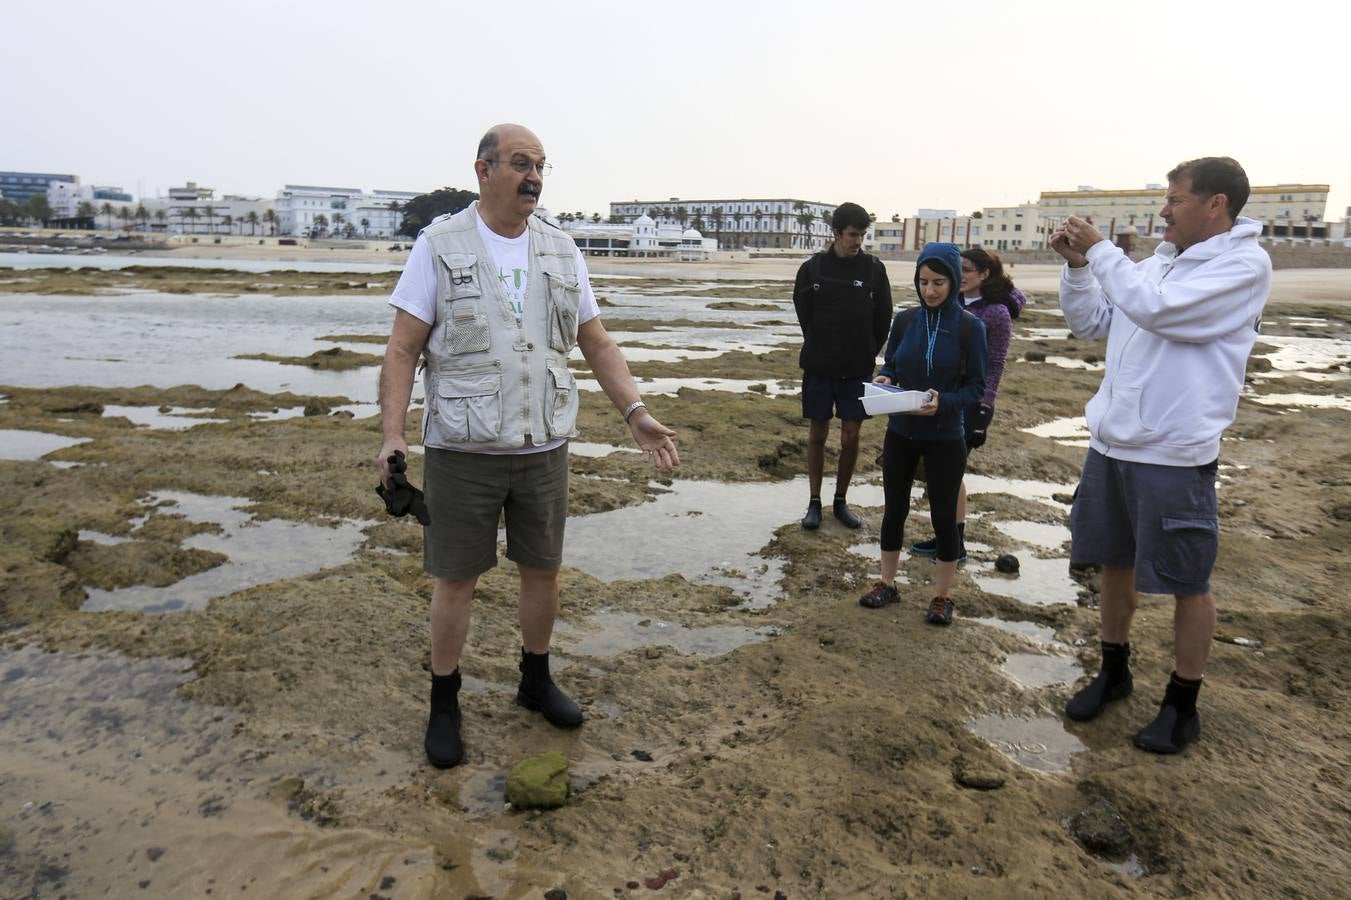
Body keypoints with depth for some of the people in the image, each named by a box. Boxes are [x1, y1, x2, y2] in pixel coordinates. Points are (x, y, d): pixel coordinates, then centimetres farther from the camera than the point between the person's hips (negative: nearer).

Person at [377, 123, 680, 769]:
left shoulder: (561, 251, 8)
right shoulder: (439, 245, -4)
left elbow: (596, 343, 9)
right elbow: (402, 350, -6)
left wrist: (636, 413, -1)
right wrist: (392, 435, -18)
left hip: (544, 447, 4)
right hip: (462, 450, -3)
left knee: (543, 569, 13)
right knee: (456, 578, 6)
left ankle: (536, 680, 35)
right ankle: (444, 704, 25)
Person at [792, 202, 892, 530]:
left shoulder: (874, 268, -2)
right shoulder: (812, 268, -4)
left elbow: (883, 317, 4)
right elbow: (803, 314, 5)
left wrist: (867, 354, 4)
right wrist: (819, 351, 4)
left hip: (858, 369, 1)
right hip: (819, 367, 0)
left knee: (851, 437, 4)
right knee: (817, 434, 6)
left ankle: (841, 501, 20)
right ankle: (814, 502, 17)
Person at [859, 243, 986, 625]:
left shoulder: (970, 326, -11)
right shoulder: (905, 319, -1)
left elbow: (977, 385, -8)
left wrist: (944, 403, -26)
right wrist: (883, 378, -14)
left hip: (945, 438, -3)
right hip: (900, 433, 3)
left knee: (943, 516, 7)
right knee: (894, 508, 13)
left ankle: (942, 596, 24)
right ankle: (887, 583, 30)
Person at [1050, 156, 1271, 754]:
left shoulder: (1245, 264, -11)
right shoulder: (1160, 262, 10)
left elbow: (1157, 309, -24)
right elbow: (1090, 323, 13)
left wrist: (1099, 249, -14)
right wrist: (1076, 264, -1)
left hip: (1174, 456, -7)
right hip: (1111, 443, 7)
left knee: (1187, 583, 6)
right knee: (1115, 562, 18)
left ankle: (1182, 704, 22)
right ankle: (1113, 672, 36)